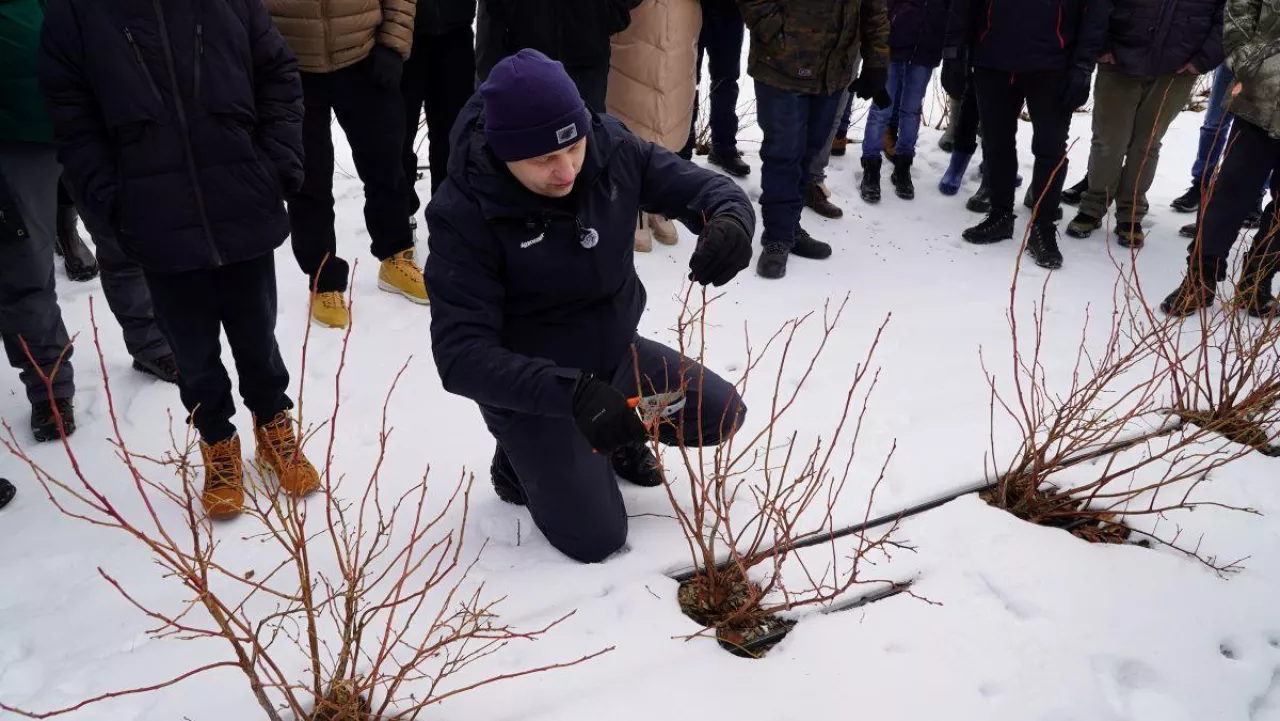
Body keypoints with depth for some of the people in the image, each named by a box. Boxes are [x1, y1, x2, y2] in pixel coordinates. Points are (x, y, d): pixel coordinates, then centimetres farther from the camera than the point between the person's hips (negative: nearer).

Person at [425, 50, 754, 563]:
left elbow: (701, 187, -9)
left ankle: (619, 435, 27)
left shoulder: (609, 146, -16)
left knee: (723, 414, 2)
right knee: (597, 539, -7)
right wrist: (571, 392, -46)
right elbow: (461, 353, -32)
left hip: (617, 354, 5)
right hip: (532, 388, -5)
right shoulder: (463, 213, -28)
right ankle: (520, 461, 21)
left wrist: (731, 221, -35)